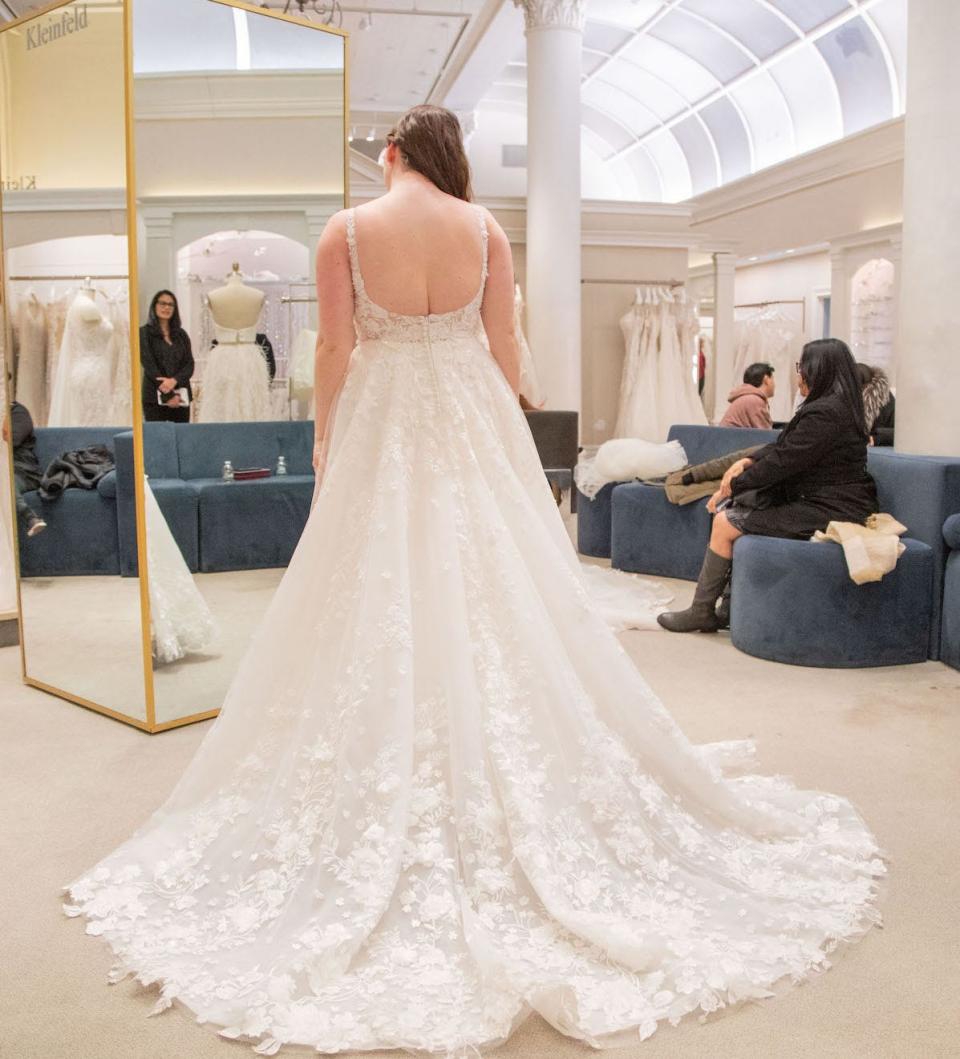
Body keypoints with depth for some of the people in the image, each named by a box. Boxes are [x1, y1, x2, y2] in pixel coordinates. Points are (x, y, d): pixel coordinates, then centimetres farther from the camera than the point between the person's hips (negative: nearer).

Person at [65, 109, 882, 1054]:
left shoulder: (346, 230, -3)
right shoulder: (485, 227, 1)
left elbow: (336, 349, -4)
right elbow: (503, 346, 2)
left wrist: (325, 441, 6)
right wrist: (505, 433, 13)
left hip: (380, 426, -1)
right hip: (472, 425, 2)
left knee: (380, 599, 5)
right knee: (492, 596, 7)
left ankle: (388, 810, 12)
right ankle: (509, 792, 15)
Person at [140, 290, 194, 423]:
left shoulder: (181, 334, 14)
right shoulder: (145, 333, 3)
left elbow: (189, 364, 5)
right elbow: (149, 365, -6)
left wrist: (174, 380, -16)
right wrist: (168, 395, -13)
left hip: (181, 396, 4)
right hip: (155, 397, -4)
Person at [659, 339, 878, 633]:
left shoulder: (825, 413, -21)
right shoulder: (836, 406, 13)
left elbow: (782, 462, -20)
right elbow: (782, 446, 15)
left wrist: (732, 486, -8)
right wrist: (747, 462, -1)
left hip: (825, 512, -11)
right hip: (817, 500, 11)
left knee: (725, 523, -12)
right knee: (730, 508, 11)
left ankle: (701, 611, 1)